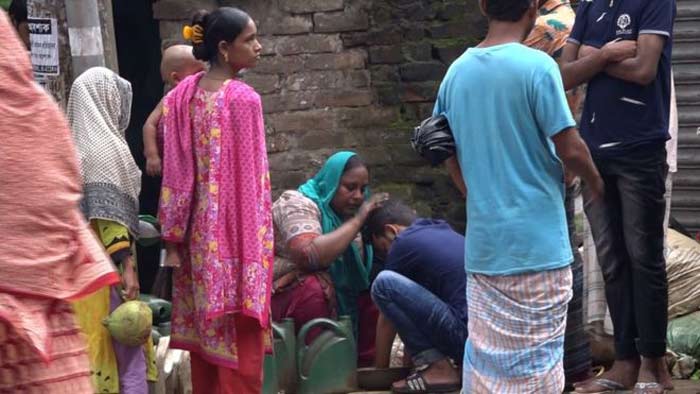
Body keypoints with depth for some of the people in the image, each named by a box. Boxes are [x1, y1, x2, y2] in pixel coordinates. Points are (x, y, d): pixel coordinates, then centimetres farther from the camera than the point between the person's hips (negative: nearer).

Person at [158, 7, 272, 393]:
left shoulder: (185, 94, 3)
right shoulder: (243, 99, -15)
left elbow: (176, 169, 3)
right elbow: (250, 177, -13)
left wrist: (173, 235, 6)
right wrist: (258, 239, -6)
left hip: (200, 233, 6)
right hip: (235, 231, -6)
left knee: (204, 326, 12)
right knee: (239, 331, 0)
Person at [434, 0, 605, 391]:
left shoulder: (458, 71, 6)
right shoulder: (537, 65, -13)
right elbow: (570, 149, -13)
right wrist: (596, 181, 7)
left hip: (483, 240, 6)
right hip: (536, 239, -6)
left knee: (485, 352, 13)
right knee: (536, 359, 1)